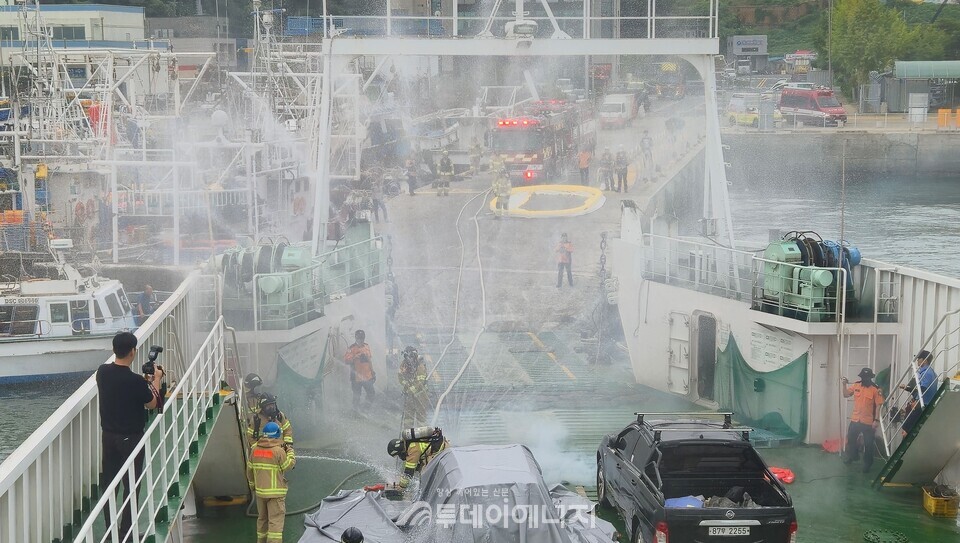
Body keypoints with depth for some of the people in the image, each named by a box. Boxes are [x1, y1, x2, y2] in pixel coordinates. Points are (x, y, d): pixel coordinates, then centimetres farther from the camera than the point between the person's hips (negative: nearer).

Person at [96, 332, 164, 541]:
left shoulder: (102, 372, -6)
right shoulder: (135, 381, -25)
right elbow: (152, 404, -7)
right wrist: (156, 379, 6)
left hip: (108, 435, 6)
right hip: (130, 438, -6)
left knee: (109, 482, 15)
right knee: (131, 485, 5)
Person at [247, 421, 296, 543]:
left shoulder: (255, 449, 1)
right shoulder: (278, 451, -17)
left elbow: (250, 469, 10)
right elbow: (288, 466, -7)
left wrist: (252, 484, 25)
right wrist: (290, 452, 8)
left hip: (260, 491, 6)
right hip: (275, 492, -6)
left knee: (262, 518, 21)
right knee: (275, 520, -4)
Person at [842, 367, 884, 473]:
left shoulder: (876, 389, -14)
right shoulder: (856, 385, 1)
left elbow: (878, 406, -13)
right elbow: (846, 395, 12)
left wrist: (876, 420, -16)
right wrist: (844, 384, -5)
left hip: (868, 422, -5)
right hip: (855, 420, 5)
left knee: (868, 445, 6)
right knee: (850, 440, 20)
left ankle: (867, 464, 23)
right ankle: (852, 455, 46)